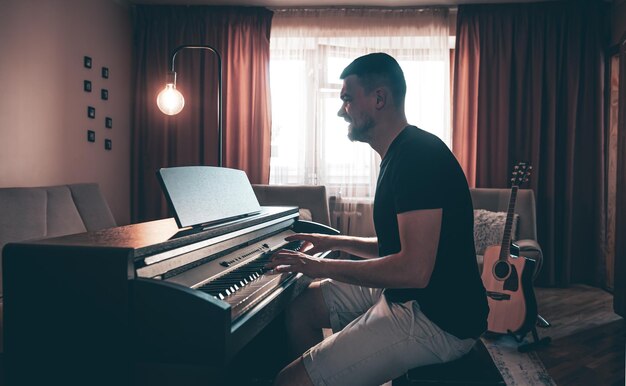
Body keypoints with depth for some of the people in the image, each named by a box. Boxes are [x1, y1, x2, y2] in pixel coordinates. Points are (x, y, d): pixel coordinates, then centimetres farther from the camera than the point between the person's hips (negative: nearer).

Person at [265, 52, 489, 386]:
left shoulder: (419, 154, -20)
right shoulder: (400, 155, 13)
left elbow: (414, 269, -27)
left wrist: (323, 266, -17)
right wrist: (337, 242, 15)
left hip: (439, 320, -10)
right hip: (404, 296, 10)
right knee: (300, 306, 16)